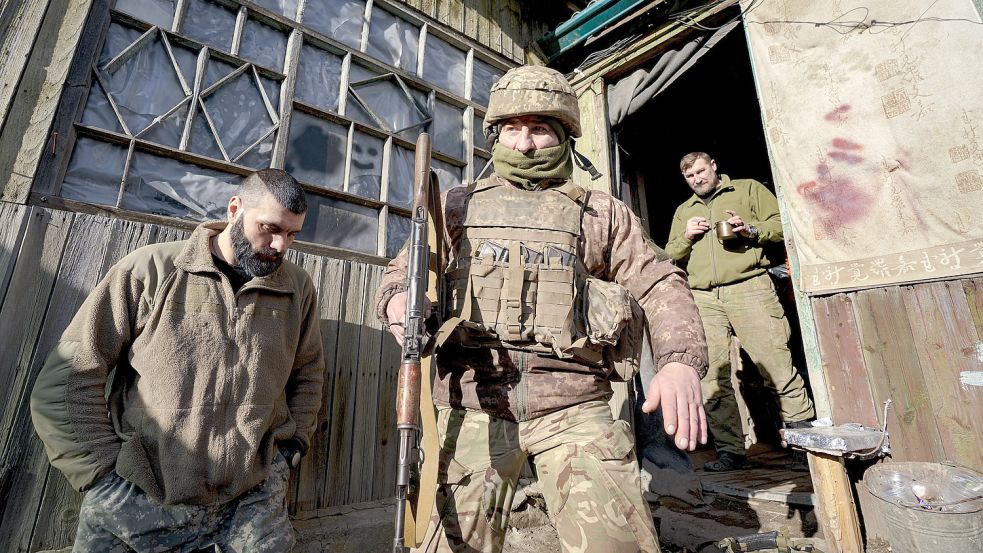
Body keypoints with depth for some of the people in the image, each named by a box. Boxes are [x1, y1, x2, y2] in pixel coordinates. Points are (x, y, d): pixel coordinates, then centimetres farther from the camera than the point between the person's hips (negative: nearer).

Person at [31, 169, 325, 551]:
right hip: (134, 504, 0)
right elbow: (66, 377, -3)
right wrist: (105, 472, -7)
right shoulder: (152, 270, -6)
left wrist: (289, 447, 3)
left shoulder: (298, 289, -1)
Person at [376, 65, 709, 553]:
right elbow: (401, 272, 15)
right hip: (475, 407, 1)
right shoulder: (458, 206, 14)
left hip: (574, 407, 0)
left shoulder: (602, 213, 12)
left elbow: (661, 285, 8)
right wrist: (399, 301, -10)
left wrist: (681, 360, -11)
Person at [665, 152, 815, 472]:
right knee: (712, 378, -1)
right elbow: (670, 258, 23)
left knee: (776, 364, -7)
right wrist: (686, 237, 5)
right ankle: (730, 451, 6)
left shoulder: (749, 189, 17)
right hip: (703, 298, 3)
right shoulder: (683, 211, 26)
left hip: (749, 287, -2)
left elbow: (783, 223, 9)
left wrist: (751, 230, -9)